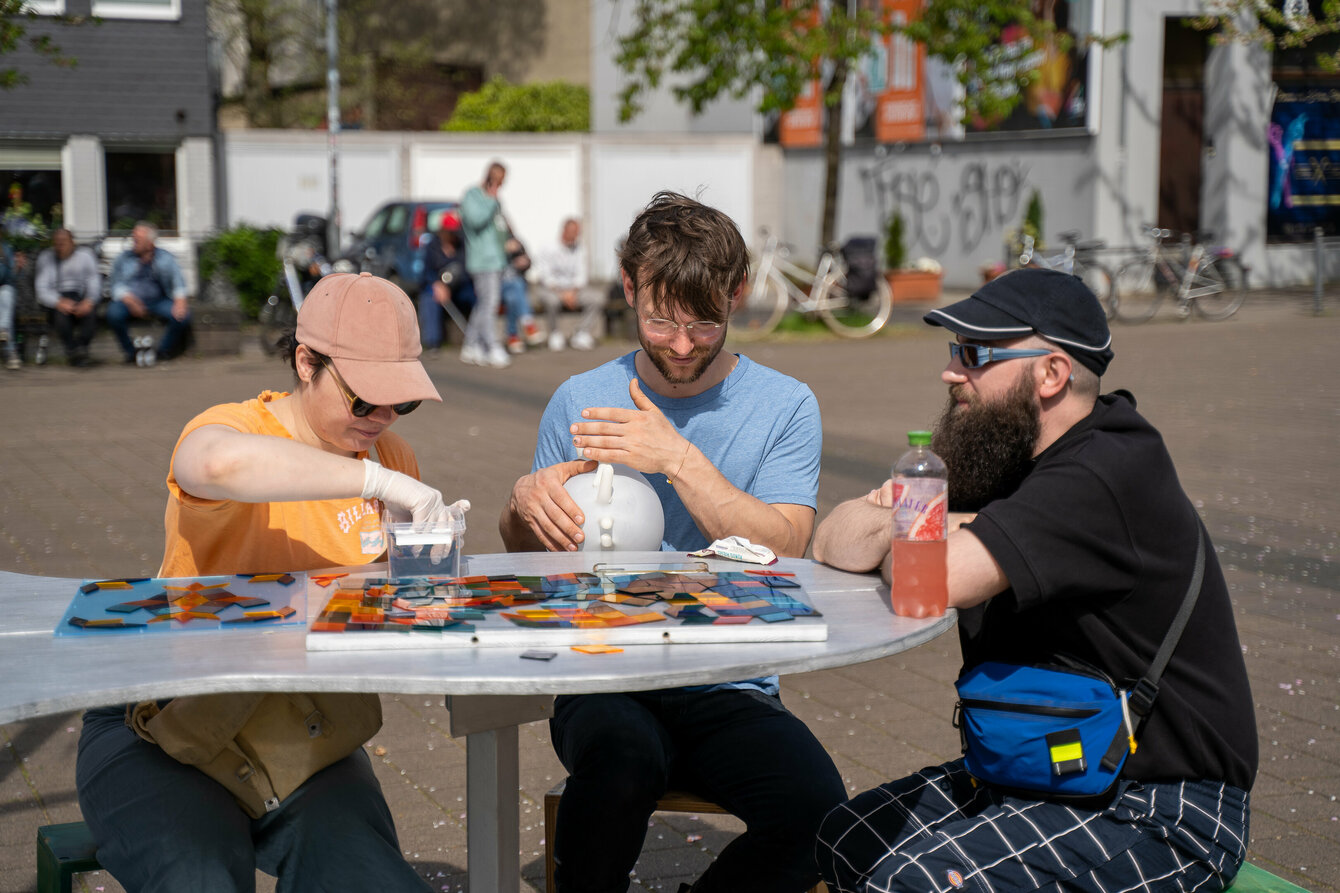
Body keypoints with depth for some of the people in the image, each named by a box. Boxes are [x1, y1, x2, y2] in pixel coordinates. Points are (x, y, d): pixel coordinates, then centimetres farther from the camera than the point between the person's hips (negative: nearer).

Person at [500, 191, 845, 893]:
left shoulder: (785, 407, 5)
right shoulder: (579, 401, 9)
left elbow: (782, 552, -8)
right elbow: (528, 560, 16)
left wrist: (680, 460, -17)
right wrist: (524, 501, -7)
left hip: (729, 690, 0)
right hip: (604, 680, 0)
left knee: (814, 809, -29)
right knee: (619, 764, -35)